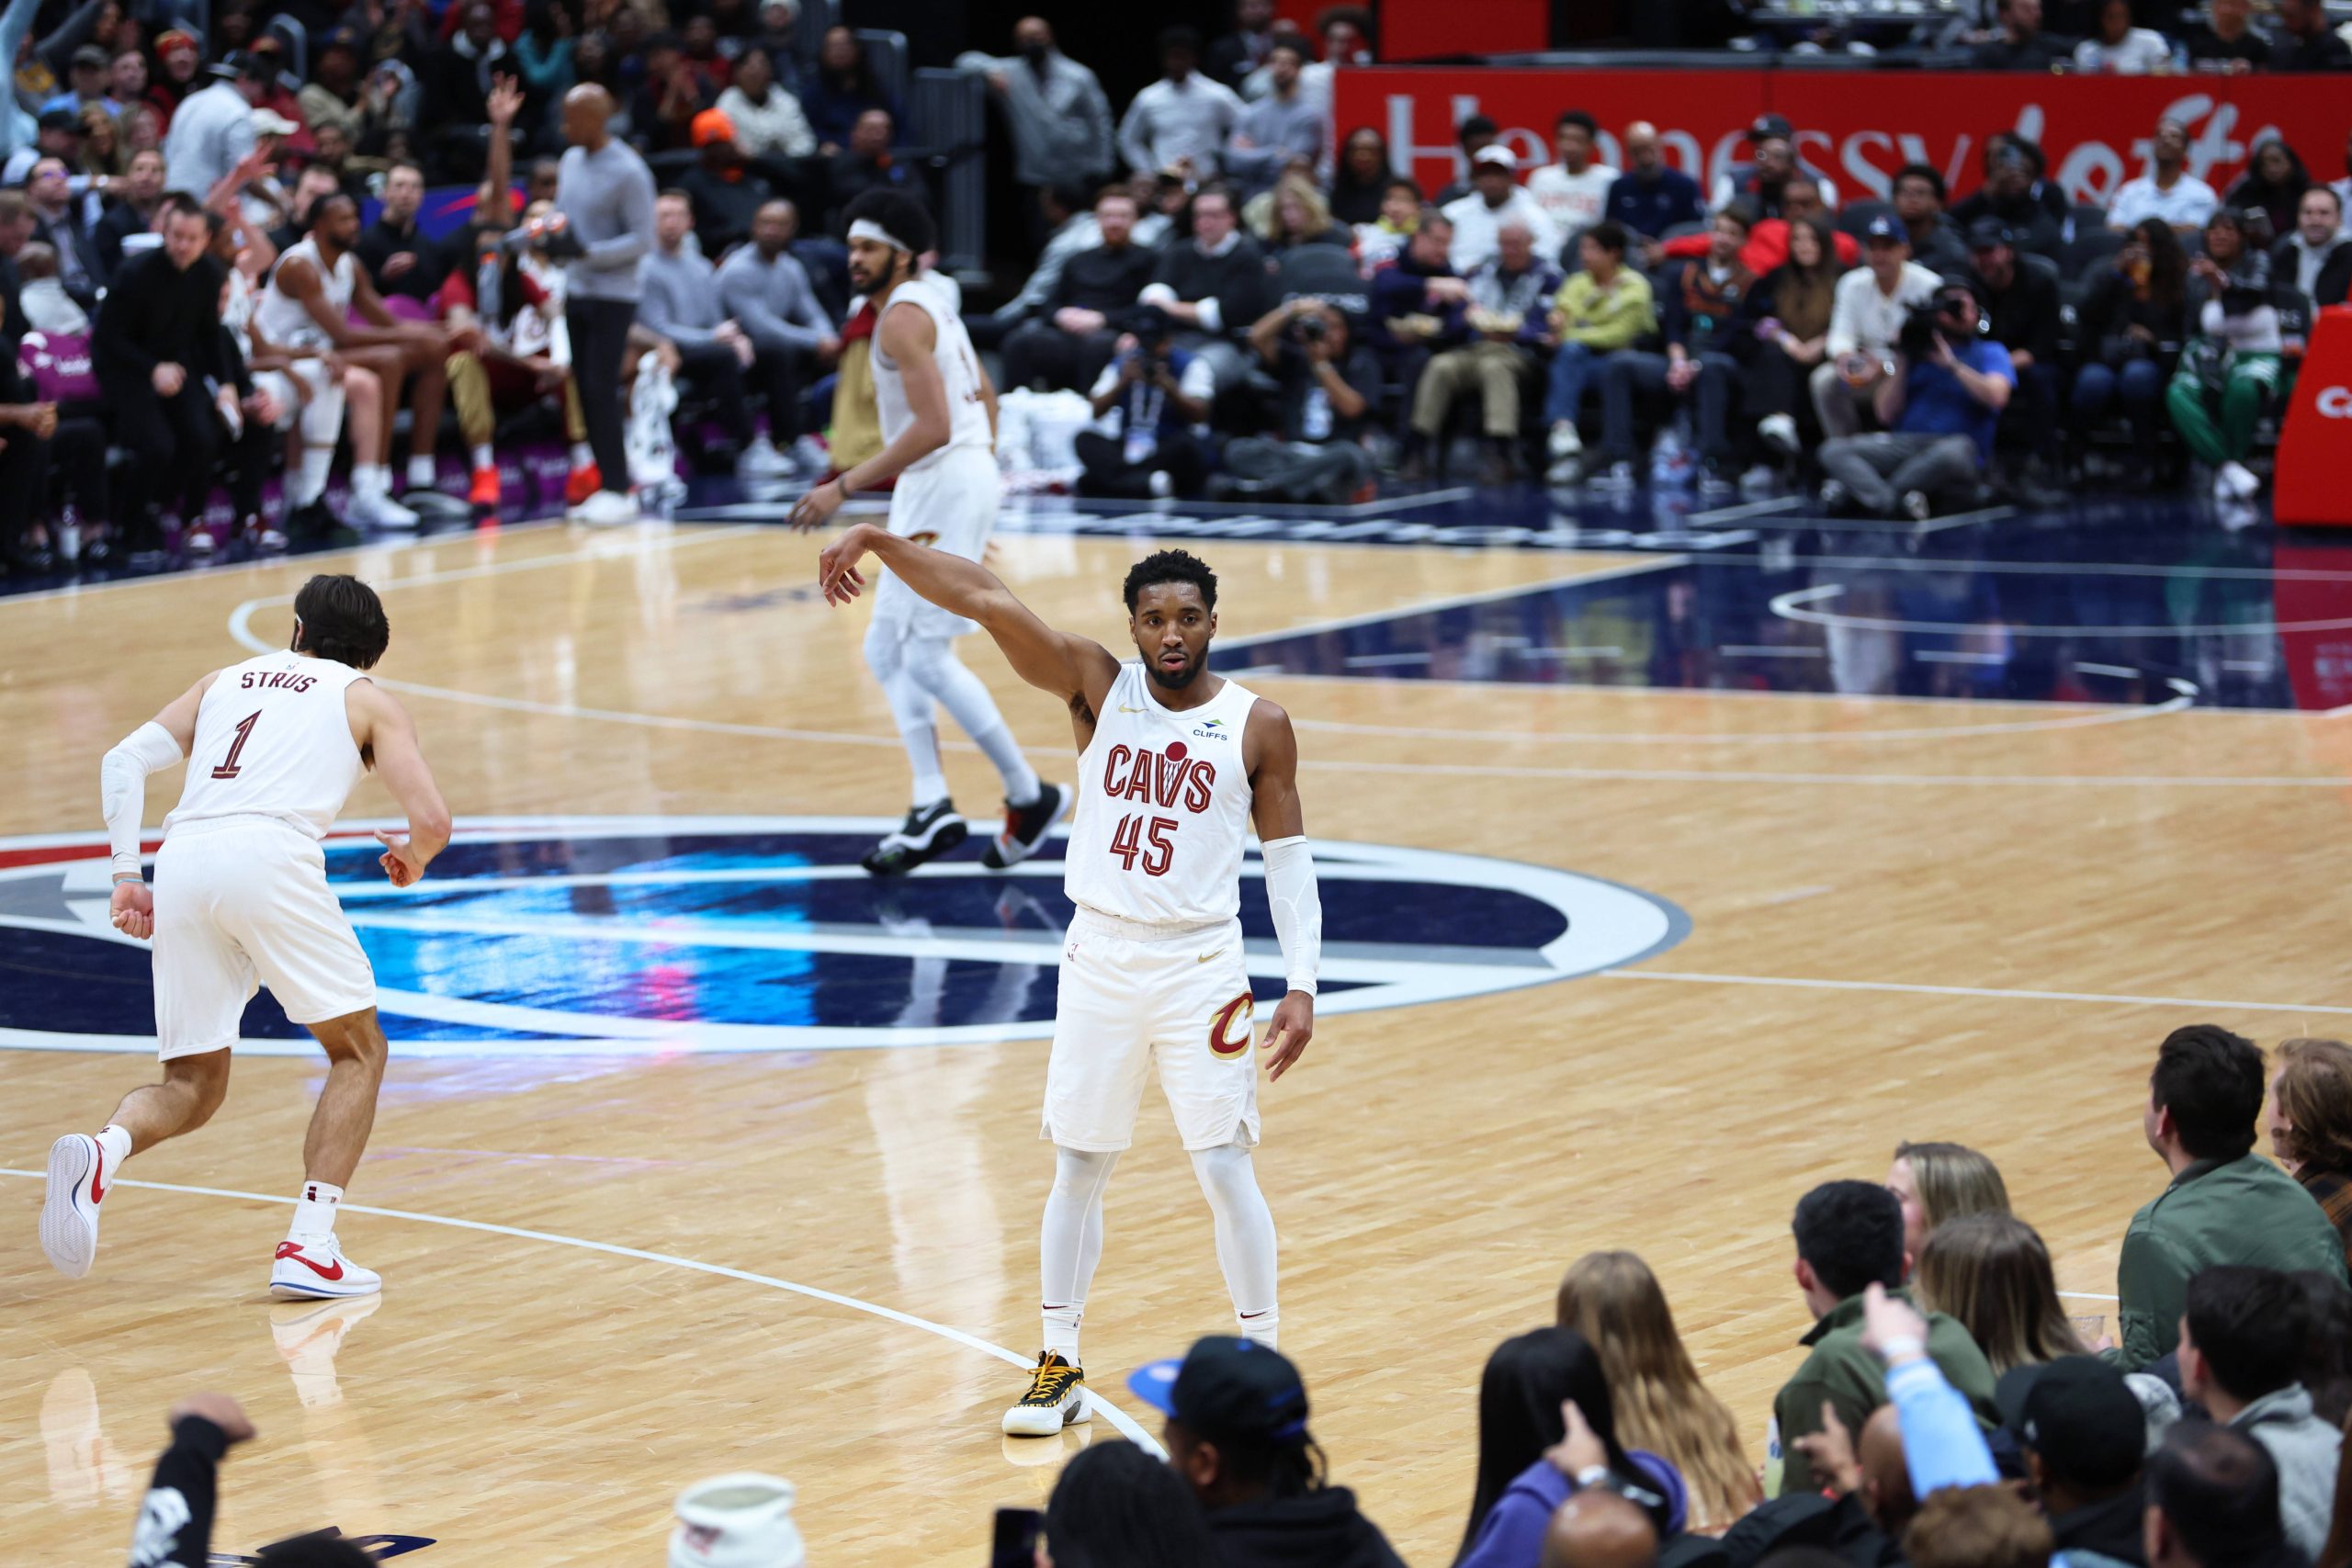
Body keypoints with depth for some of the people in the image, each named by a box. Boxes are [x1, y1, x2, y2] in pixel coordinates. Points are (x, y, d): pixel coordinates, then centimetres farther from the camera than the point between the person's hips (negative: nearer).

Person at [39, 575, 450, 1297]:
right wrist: (412, 858, 30)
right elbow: (431, 819, 8)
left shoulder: (227, 680, 30)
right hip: (270, 853, -4)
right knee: (357, 1049, 14)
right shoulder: (366, 699, 19)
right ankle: (309, 1249, 0)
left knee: (193, 1085, 14)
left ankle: (102, 1151, -20)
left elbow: (124, 761, 17)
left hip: (182, 859, 4)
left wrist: (126, 875, 14)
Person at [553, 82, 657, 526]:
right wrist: (553, 237, -3)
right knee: (586, 389, 7)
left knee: (601, 390, -11)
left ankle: (618, 490, -7)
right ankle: (606, 484, 12)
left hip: (612, 297, -8)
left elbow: (643, 240, -16)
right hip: (577, 291, 8)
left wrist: (586, 252, -23)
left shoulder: (629, 172, -16)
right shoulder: (572, 159, 8)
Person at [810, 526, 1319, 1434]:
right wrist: (878, 541, -20)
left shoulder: (1258, 727, -2)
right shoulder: (1098, 687, -1)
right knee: (1078, 1168, 7)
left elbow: (1289, 860, 2)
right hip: (1099, 959, 2)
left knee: (1225, 1170, -2)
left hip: (1200, 969, -2)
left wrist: (1302, 985, -6)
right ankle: (1059, 1367, 18)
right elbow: (987, 601, -11)